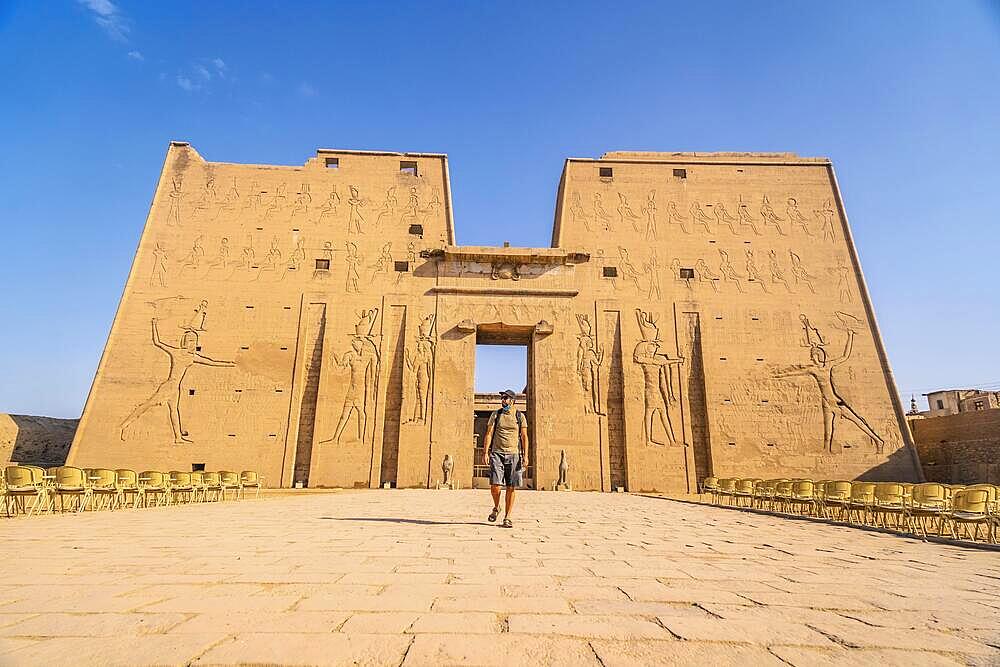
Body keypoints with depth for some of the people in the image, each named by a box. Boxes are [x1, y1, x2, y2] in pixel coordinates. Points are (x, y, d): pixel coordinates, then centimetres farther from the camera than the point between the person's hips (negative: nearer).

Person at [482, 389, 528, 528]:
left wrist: (525, 456, -2)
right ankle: (496, 508, 19)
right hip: (497, 453, 0)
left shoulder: (520, 416, 6)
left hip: (513, 454, 0)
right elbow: (489, 434, 5)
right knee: (495, 485, -10)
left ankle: (507, 518, 12)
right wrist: (485, 453, -5)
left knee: (511, 488, 1)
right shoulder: (495, 415, 7)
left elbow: (524, 437, 6)